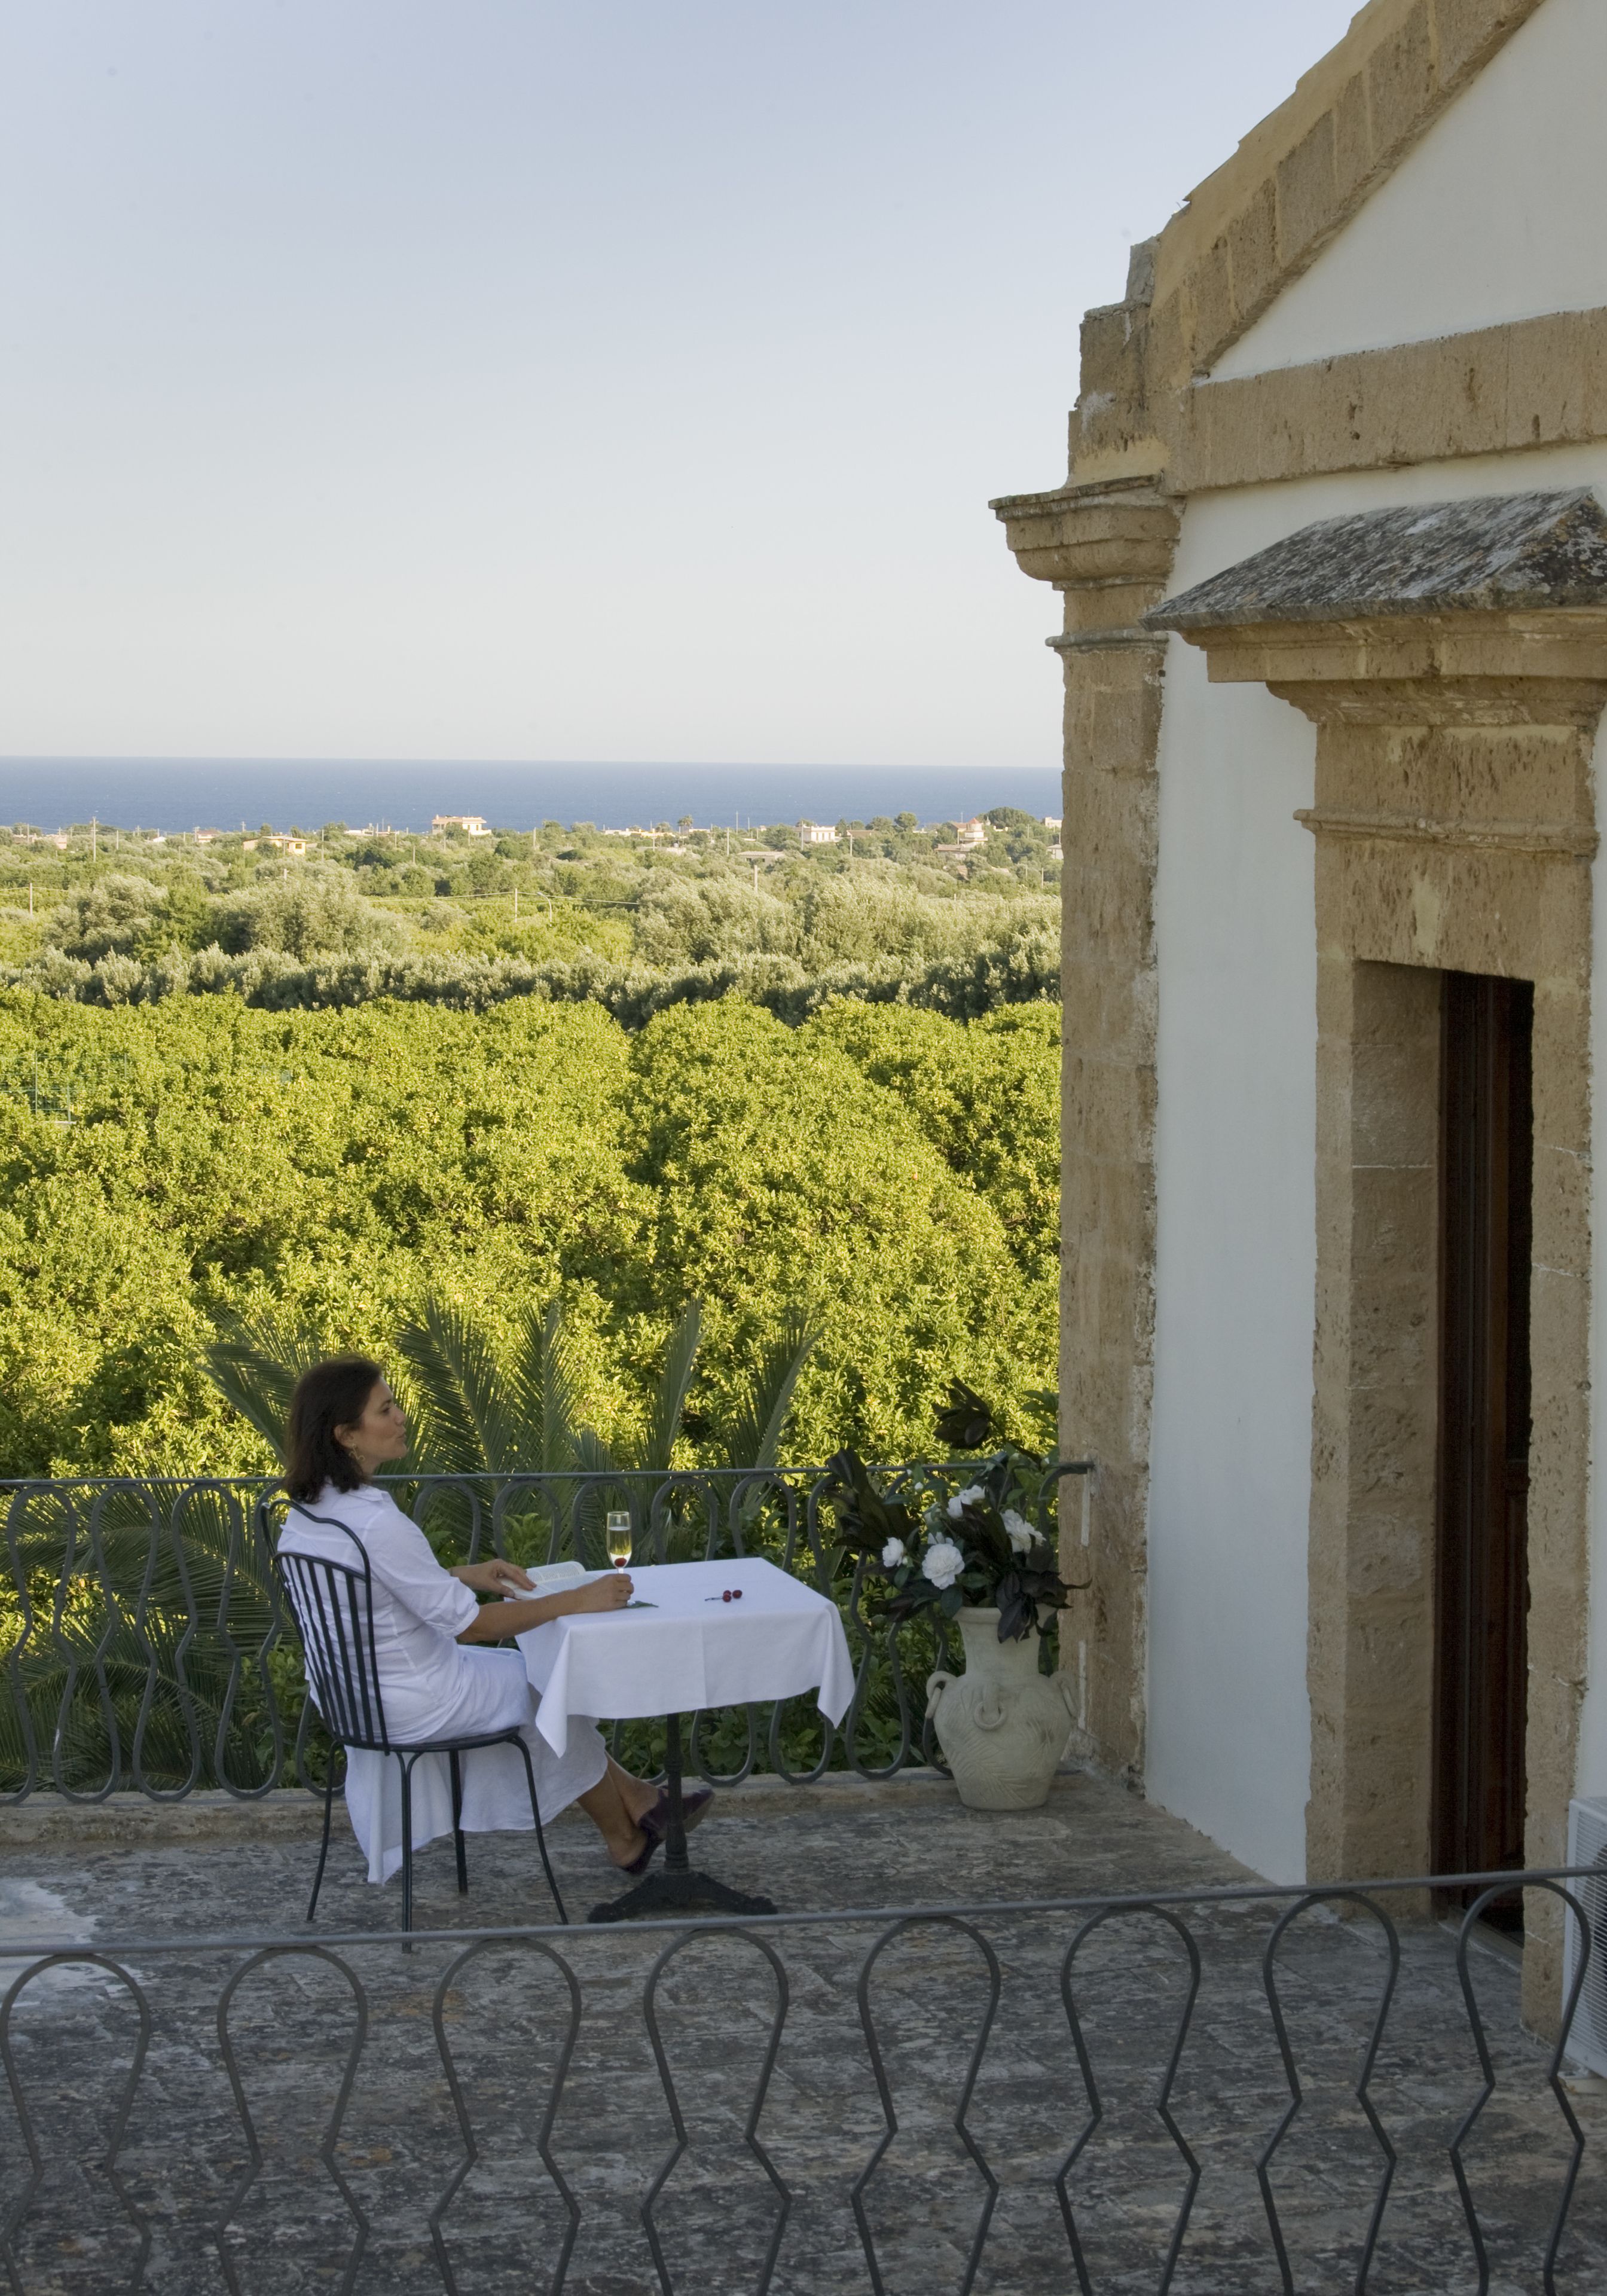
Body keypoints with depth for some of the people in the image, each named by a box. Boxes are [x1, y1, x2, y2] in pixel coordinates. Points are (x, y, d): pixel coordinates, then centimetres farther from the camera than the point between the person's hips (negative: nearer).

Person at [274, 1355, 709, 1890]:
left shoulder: (305, 1513, -3)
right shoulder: (376, 1524, -31)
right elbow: (469, 1625, -25)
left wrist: (462, 1575, 7)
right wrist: (575, 1600, -18)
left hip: (354, 1692, 8)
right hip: (410, 1707, -8)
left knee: (525, 1666, 23)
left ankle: (637, 1800, 31)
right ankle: (626, 1840, 37)